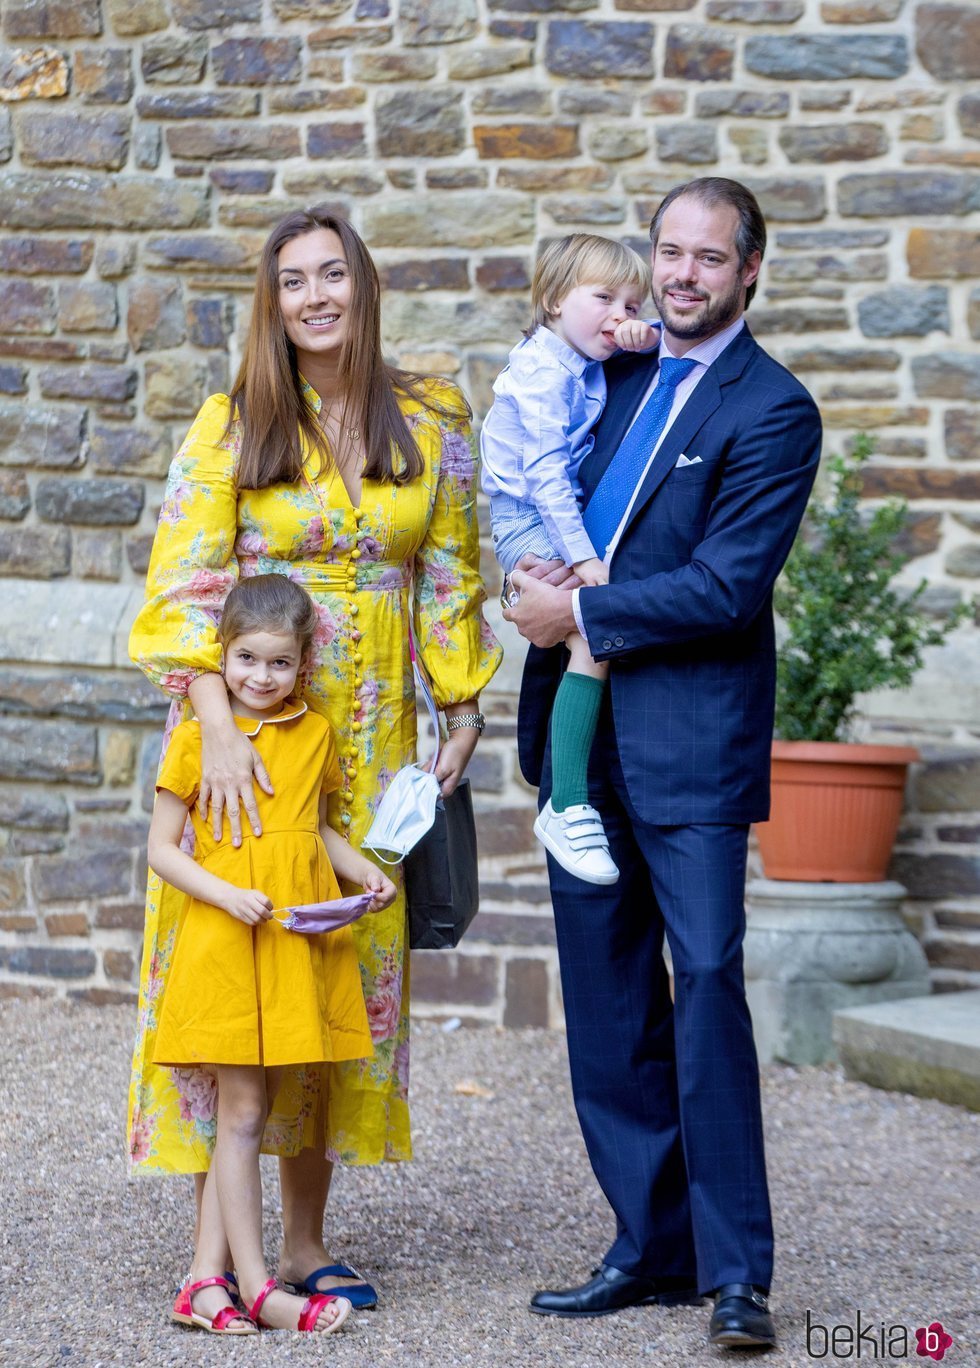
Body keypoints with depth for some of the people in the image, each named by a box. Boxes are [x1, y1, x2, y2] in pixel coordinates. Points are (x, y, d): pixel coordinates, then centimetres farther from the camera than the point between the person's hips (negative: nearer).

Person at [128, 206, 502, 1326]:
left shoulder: (431, 426, 6)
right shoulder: (230, 428, -2)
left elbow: (450, 583, 11)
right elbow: (185, 585, -11)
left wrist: (464, 721, 7)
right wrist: (219, 729, -22)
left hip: (370, 739, 3)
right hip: (247, 732, -2)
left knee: (348, 967, 4)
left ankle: (305, 1242, 14)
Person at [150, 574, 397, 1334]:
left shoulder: (315, 733, 8)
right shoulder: (196, 739, -4)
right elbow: (162, 849, -3)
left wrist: (367, 873, 4)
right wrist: (229, 896, -16)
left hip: (301, 943, 4)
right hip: (225, 942, -4)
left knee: (246, 1107, 6)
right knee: (242, 1111, -2)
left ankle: (205, 1275, 11)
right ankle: (257, 1287, 1)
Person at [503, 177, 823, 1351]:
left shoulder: (772, 411, -7)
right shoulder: (614, 373, 14)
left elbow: (728, 587, -15)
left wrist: (582, 611, -11)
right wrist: (534, 572, 0)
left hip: (689, 737, -7)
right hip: (583, 727, 7)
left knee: (707, 983, -9)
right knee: (606, 1001, 9)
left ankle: (735, 1272, -2)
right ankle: (651, 1247, 19)